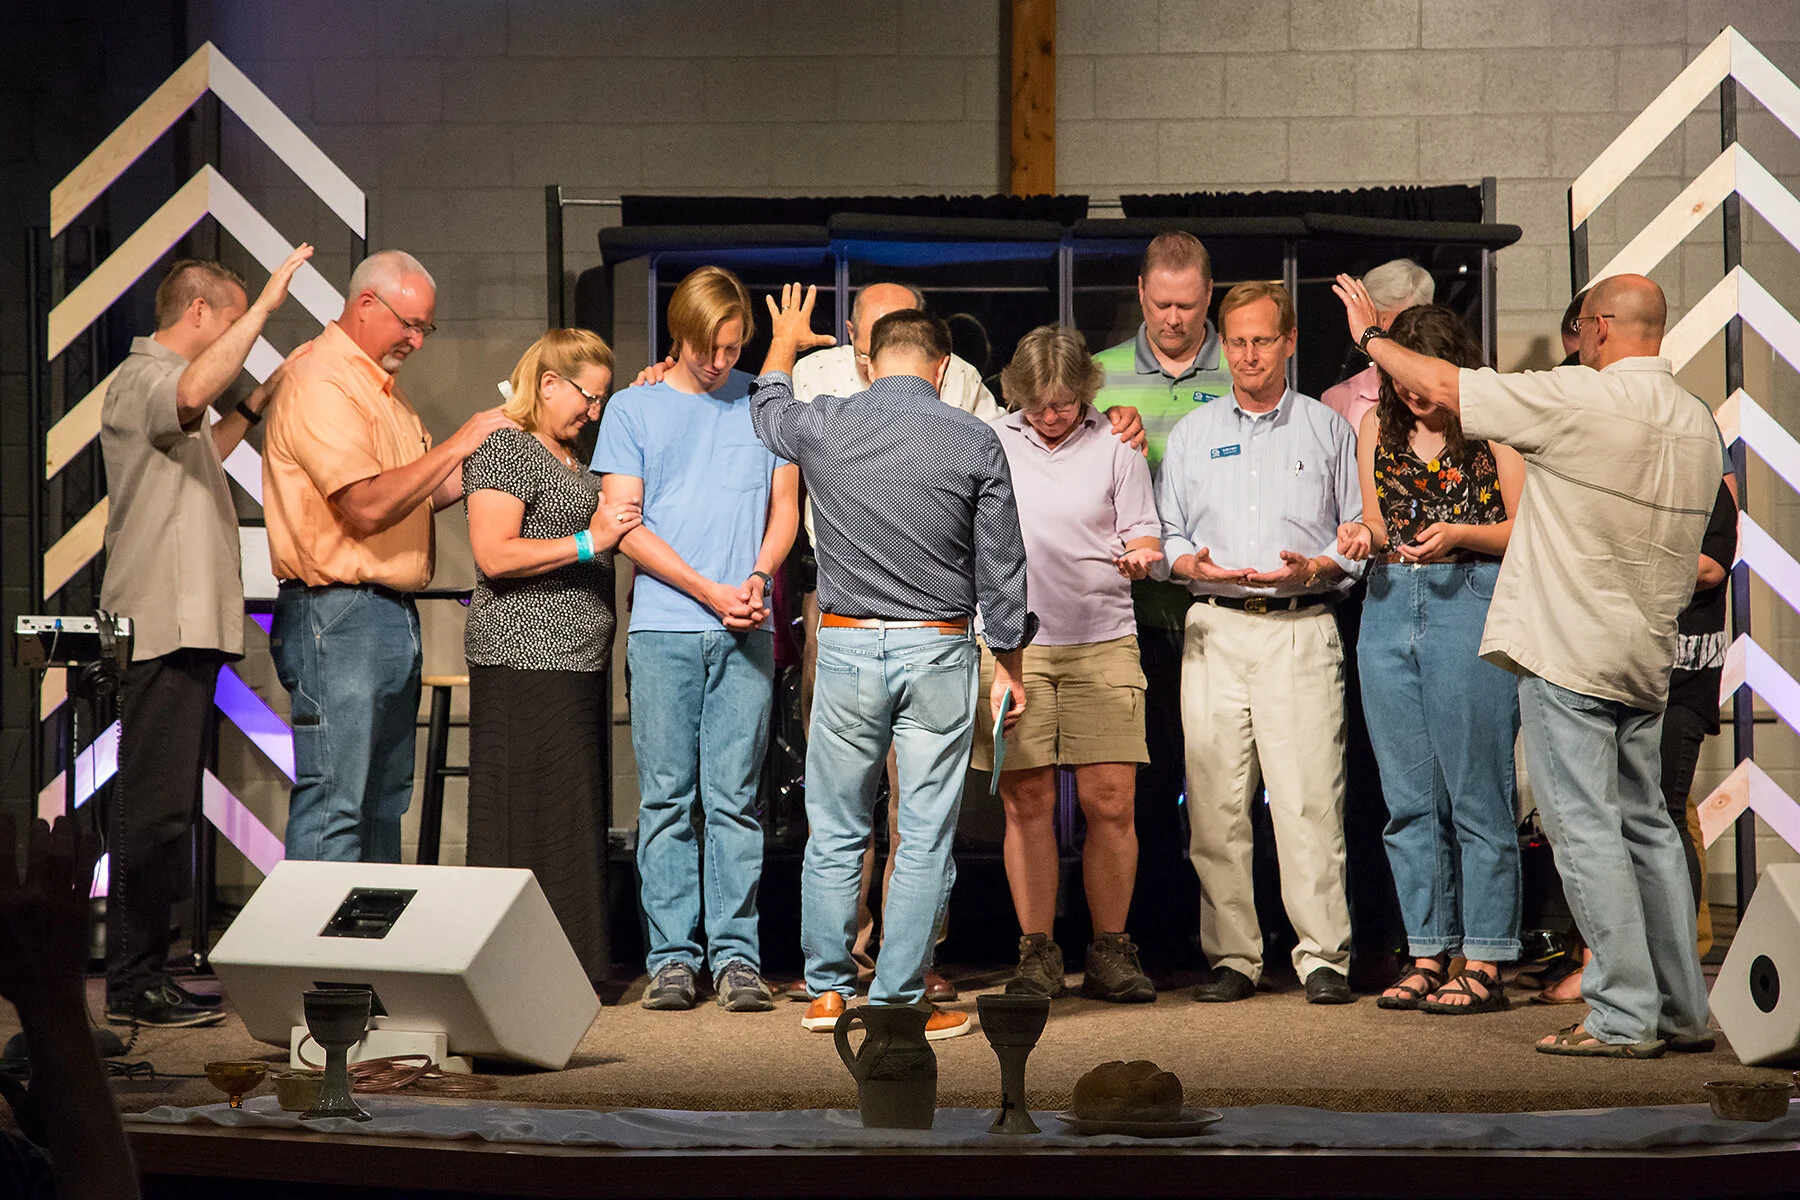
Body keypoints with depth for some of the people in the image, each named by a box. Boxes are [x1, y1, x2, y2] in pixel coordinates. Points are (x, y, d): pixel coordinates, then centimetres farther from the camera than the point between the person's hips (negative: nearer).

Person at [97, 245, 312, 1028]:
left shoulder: (157, 383, 23)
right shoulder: (141, 380, -10)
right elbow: (192, 393, -34)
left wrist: (253, 408, 31)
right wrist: (265, 306, -31)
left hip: (185, 628, 11)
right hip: (163, 626, -11)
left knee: (165, 808, 12)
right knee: (155, 807, -11)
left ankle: (148, 973, 17)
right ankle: (133, 985, -10)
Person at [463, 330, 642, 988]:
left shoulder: (567, 454, 21)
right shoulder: (505, 447, -8)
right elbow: (494, 556, -17)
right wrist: (588, 542, -19)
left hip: (574, 661, 10)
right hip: (525, 657, -10)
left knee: (575, 817, 8)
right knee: (533, 816, -9)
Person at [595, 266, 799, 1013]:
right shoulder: (632, 410, 8)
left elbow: (785, 507, 14)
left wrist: (759, 576, -7)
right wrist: (710, 591, -9)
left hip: (746, 632, 1)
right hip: (663, 626, -1)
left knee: (735, 797, 0)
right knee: (667, 797, 0)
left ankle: (736, 955, 2)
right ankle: (671, 956, 3)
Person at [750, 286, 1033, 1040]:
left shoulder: (822, 427, -1)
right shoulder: (975, 443, -4)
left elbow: (767, 407, 24)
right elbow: (1001, 569, 1)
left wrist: (785, 343, 44)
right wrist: (1008, 664, 12)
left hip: (846, 642, 1)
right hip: (939, 649, -1)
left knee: (835, 830, 12)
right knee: (925, 836, 3)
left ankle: (828, 989, 16)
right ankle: (897, 1001, 4)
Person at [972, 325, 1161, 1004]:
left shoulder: (1115, 448, 9)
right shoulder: (989, 445, 11)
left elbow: (1141, 534, 9)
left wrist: (1139, 555, -12)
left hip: (1101, 642, 0)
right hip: (1011, 640, 1)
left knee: (1110, 801, -5)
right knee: (1027, 802, -1)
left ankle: (1109, 952, 5)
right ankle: (1037, 953, 6)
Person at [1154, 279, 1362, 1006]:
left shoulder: (1327, 429, 12)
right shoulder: (1193, 433, 17)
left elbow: (1358, 532, 10)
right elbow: (1164, 534, 16)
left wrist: (1312, 569, -8)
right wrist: (1193, 565, -5)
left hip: (1301, 627, -2)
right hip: (1214, 629, 2)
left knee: (1309, 800, -10)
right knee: (1215, 804, -2)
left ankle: (1323, 956, -6)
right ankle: (1231, 956, 4)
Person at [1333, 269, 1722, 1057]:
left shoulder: (1578, 399, -14)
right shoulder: (1698, 423, 9)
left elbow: (1439, 385, -8)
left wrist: (1371, 335, 8)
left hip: (1569, 654, -8)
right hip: (1644, 658, 8)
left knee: (1586, 829, -5)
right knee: (1646, 827, 13)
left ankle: (1623, 1017, -6)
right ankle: (1682, 1012, 15)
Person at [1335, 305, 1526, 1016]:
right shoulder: (1378, 426, 13)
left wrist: (1460, 534, -17)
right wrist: (1365, 536, -1)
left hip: (1470, 603, -5)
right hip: (1390, 610, 6)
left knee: (1475, 791, -4)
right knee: (1408, 797, 7)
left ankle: (1484, 965, 0)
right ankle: (1427, 956, 14)